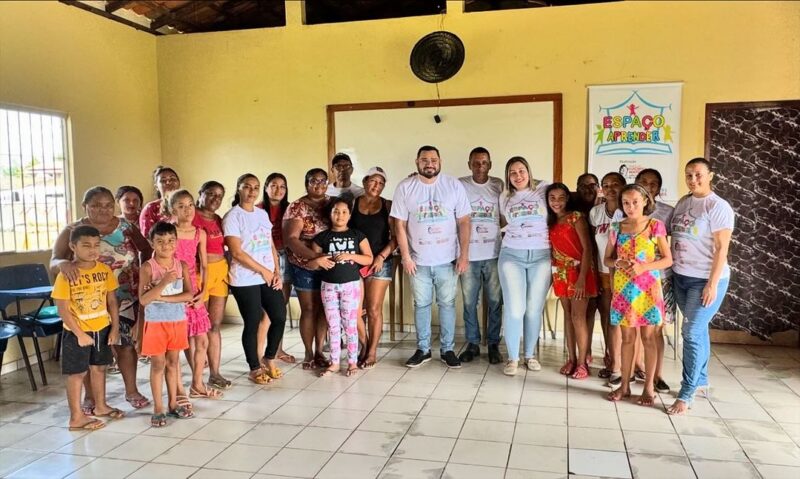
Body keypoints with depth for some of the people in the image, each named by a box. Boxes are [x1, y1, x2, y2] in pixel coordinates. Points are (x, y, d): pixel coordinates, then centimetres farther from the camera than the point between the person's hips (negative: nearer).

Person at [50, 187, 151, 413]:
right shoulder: (72, 232, -5)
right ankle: (90, 398, 23)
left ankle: (131, 391, 26)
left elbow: (147, 250, 5)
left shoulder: (126, 227, 1)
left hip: (126, 300, 2)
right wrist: (62, 263, -38)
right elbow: (53, 263, -15)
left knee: (126, 344, 11)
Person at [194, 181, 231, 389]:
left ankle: (215, 373, 16)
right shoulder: (191, 217, -8)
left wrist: (226, 270, 11)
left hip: (220, 272, 7)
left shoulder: (218, 220, 15)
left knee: (215, 325, 9)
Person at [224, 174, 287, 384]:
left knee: (280, 317, 4)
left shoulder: (263, 214, 11)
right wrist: (264, 271, -11)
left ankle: (269, 358, 27)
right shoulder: (232, 217, -9)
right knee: (253, 323, 2)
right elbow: (237, 252, -14)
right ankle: (255, 368, 19)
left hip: (269, 277, 6)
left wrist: (277, 272, 1)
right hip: (245, 280, -6)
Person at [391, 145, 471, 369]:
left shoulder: (454, 185, -3)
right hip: (419, 260, 1)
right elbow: (400, 224, -2)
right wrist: (405, 256, -6)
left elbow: (463, 222, -2)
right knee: (421, 304, 11)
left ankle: (448, 350, 21)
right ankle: (423, 349, 24)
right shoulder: (405, 188, -3)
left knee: (447, 304, 8)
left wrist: (464, 254, -7)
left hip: (447, 259, 0)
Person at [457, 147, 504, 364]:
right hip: (469, 254, -1)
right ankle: (472, 344, 19)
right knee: (469, 302, 6)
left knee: (495, 301, 5)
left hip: (494, 253, 1)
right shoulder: (459, 185, 0)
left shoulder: (499, 185, 5)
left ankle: (493, 344, 17)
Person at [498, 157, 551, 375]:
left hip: (541, 256, -1)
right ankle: (512, 357, 10)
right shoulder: (505, 198, 12)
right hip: (511, 255, 1)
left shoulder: (543, 189, 3)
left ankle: (530, 354, 23)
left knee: (534, 308, 6)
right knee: (514, 308, -3)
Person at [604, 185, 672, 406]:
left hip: (648, 287, -2)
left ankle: (649, 387, 14)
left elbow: (668, 259, -3)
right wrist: (618, 263, -11)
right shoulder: (617, 228, 5)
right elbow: (607, 259, 11)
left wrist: (644, 266, -17)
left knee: (648, 337, 4)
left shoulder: (656, 226, -2)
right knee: (627, 337, 9)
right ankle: (625, 384, 18)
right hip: (623, 288, 2)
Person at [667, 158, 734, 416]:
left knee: (691, 333, -8)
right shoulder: (683, 202, 8)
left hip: (705, 280, -6)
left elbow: (721, 249, -14)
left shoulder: (718, 207, -12)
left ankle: (686, 395, -1)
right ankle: (701, 378, 32)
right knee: (698, 329, 18)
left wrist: (712, 284, -18)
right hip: (680, 277, 6)